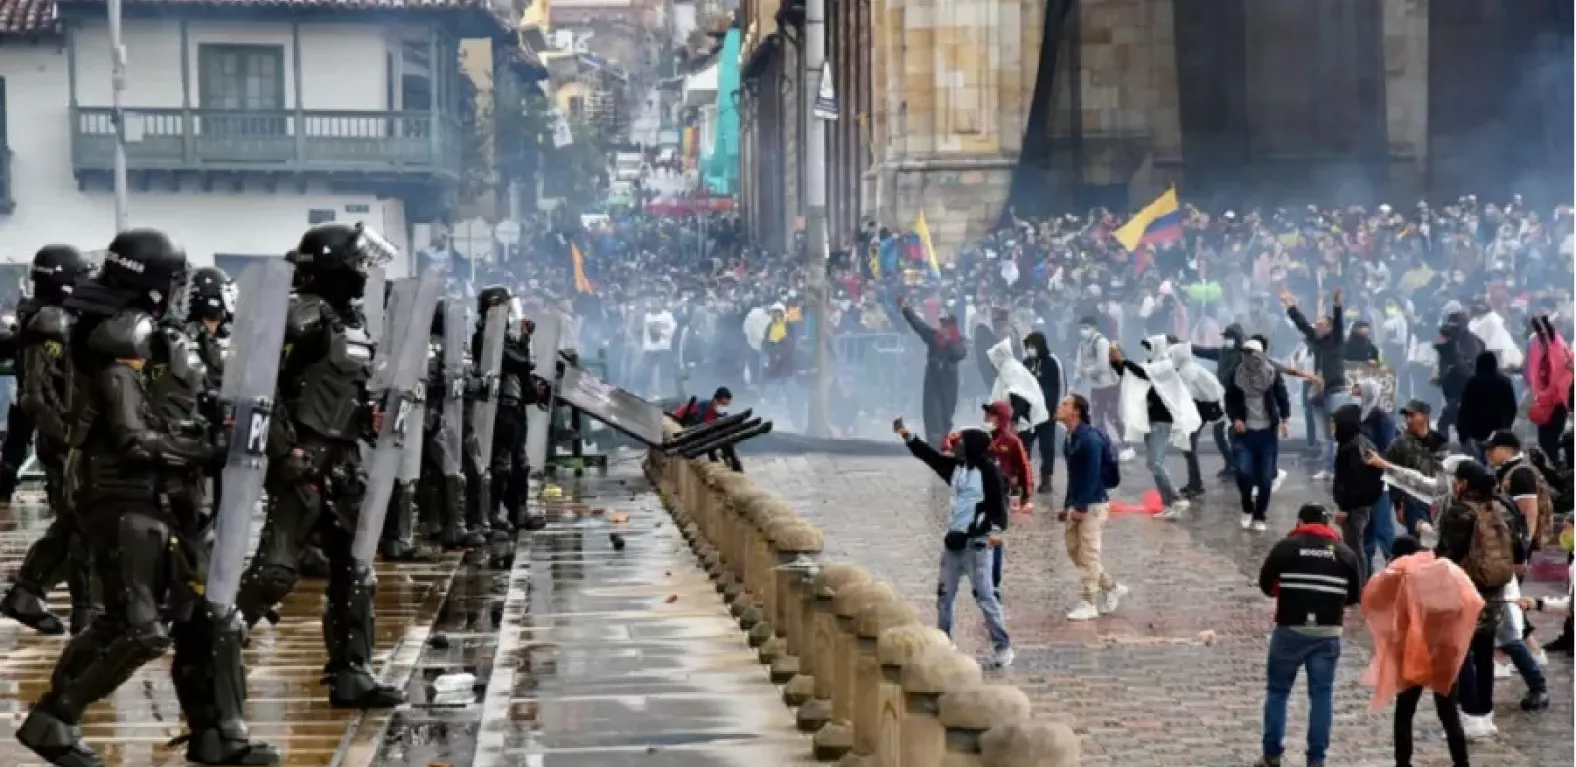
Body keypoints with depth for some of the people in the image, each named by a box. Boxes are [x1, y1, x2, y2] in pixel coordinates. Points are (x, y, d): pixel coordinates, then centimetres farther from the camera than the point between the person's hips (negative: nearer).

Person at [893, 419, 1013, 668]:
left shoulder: (988, 470, -12)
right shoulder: (956, 467, 8)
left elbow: (997, 502, -15)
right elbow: (930, 455, 16)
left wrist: (996, 529, -29)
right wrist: (907, 435, 13)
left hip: (977, 543, -8)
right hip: (953, 539, 8)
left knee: (984, 595, -10)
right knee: (944, 594, 12)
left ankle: (1003, 647, -6)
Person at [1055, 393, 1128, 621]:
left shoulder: (1090, 439, -18)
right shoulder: (1071, 439, 11)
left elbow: (1093, 475, -21)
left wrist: (1081, 507, -22)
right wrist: (1067, 506, 17)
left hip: (1093, 504, -10)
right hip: (1077, 505, 10)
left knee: (1088, 553, -5)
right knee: (1074, 551, 12)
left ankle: (1089, 604, 2)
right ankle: (1112, 588, 24)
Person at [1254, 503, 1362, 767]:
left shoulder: (1285, 546, -3)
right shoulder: (1346, 553, 6)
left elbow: (1265, 585, 2)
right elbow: (1355, 596, 9)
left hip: (1290, 630, -2)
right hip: (1328, 633, 2)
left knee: (1277, 691, 10)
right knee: (1322, 695, 8)